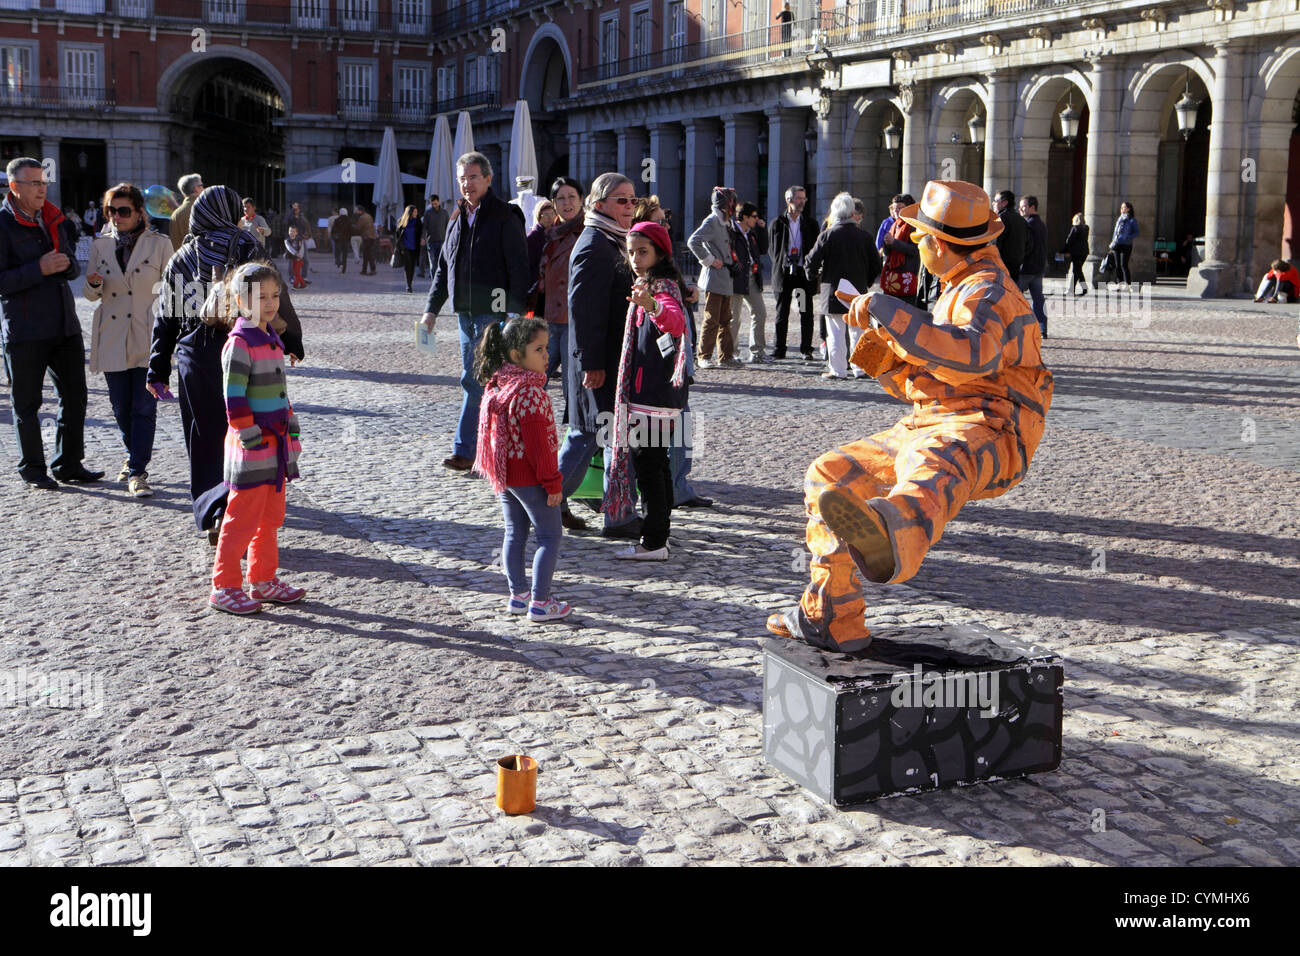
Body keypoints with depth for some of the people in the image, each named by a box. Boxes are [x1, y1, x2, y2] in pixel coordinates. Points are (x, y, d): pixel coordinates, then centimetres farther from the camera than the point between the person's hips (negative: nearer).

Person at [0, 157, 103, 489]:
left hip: (65, 323, 6)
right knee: (27, 402, 4)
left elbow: (72, 268, 17)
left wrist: (63, 264, -5)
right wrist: (39, 269, -21)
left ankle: (69, 464, 21)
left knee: (74, 396, 10)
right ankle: (32, 469, 16)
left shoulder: (54, 219, 12)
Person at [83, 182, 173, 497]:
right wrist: (94, 284, -12)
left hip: (147, 339, -3)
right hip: (112, 339, 4)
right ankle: (134, 455, 32)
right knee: (121, 408, 10)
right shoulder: (101, 246, 8)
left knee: (144, 407, -7)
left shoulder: (159, 244, -1)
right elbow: (91, 295, 13)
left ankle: (137, 471, -3)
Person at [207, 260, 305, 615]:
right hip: (251, 451, -9)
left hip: (276, 444, 9)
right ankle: (225, 586, 7)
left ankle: (264, 580, 26)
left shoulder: (271, 338, 13)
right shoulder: (239, 344, -14)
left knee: (271, 516, 15)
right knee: (243, 517, -3)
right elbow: (234, 399, -18)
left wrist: (291, 430, 19)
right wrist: (252, 439, -19)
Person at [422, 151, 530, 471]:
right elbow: (444, 268, 22)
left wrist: (516, 314, -20)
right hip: (465, 312, 8)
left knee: (474, 381, -9)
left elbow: (519, 269, -12)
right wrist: (431, 309, 17)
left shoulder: (504, 217, -7)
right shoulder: (459, 220, 16)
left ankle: (464, 450, -4)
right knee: (477, 381, 10)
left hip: (493, 312, -8)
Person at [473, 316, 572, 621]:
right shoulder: (531, 393, -23)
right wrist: (552, 481, -16)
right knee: (549, 535, 1)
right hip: (530, 477, -9)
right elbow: (537, 443, -23)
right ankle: (540, 602, 0)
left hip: (503, 474, 9)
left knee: (515, 533, 17)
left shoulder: (494, 386, 6)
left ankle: (518, 595, 24)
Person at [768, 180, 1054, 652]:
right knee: (830, 473, 9)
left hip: (987, 433, -10)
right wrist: (885, 357, 9)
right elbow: (922, 384, 29)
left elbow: (974, 354, -33)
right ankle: (832, 619, 13)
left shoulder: (987, 291, -8)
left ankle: (886, 542, -81)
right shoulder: (959, 292, 26)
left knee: (928, 463, -43)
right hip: (930, 428, 10)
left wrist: (888, 311, -30)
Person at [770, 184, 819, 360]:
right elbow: (773, 250, 7)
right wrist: (779, 269, -1)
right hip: (784, 273, 0)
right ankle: (779, 350, 10)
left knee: (806, 313, 0)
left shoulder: (810, 223, 7)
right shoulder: (777, 223, 5)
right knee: (782, 313, 4)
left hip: (804, 273, 0)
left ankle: (806, 350, 6)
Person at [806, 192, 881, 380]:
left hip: (833, 291, -2)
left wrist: (816, 276, 12)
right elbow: (876, 264, 5)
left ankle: (837, 370, 1)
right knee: (857, 331, 13)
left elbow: (812, 261, -8)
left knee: (836, 333, 2)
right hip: (858, 291, 3)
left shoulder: (827, 236, -8)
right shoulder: (864, 236, 0)